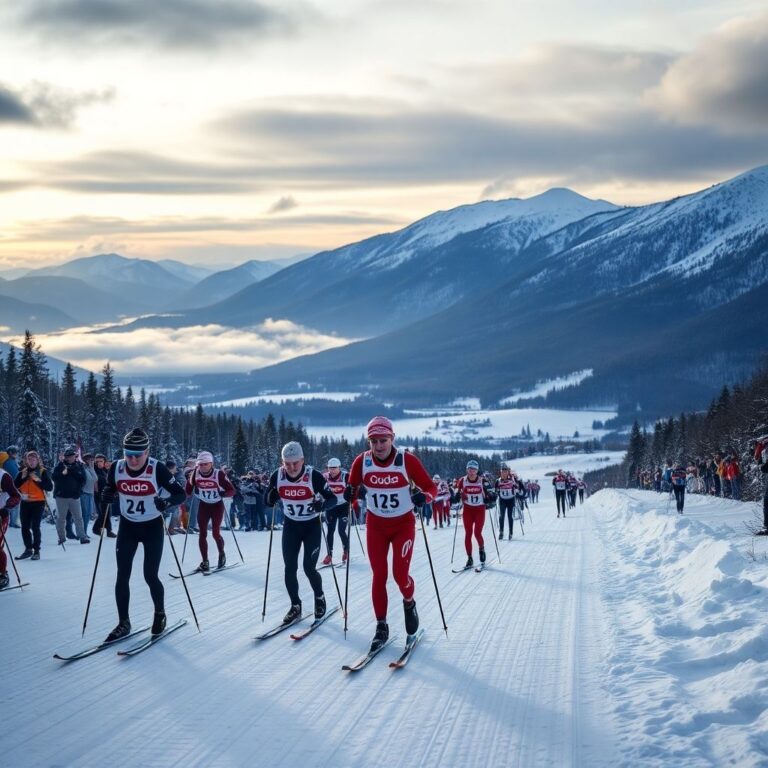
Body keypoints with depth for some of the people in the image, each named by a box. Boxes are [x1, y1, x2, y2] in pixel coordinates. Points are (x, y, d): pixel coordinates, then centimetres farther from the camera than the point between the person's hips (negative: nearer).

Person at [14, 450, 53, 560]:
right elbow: (14, 485, 2)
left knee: (35, 527, -9)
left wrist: (38, 480, -17)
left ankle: (36, 551, -2)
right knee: (25, 527, 5)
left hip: (38, 502, -4)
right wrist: (22, 477, -11)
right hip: (25, 502, 4)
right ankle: (28, 549, 18)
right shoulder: (22, 472, 10)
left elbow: (50, 487, -7)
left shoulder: (43, 472, 1)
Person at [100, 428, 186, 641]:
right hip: (127, 527, 3)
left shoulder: (158, 469, -21)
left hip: (152, 527, -3)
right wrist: (107, 496, -18)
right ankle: (123, 623, 10)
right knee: (122, 575, -1)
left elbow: (180, 493, -15)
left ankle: (160, 614, 24)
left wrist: (167, 502, -36)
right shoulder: (116, 469, -11)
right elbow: (109, 491, 6)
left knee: (150, 576, -2)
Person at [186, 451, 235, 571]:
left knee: (216, 533, -6)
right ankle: (205, 562, 6)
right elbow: (188, 491, -3)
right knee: (202, 533, -2)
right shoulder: (195, 474, -13)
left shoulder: (219, 474, -22)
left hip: (217, 506, -3)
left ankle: (221, 554, 23)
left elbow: (232, 491, -19)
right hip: (203, 506, 3)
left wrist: (222, 494, -37)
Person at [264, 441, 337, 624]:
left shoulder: (314, 476, -22)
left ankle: (319, 597, 20)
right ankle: (295, 606, 17)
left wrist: (322, 504, -36)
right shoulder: (277, 477, -13)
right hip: (290, 526, 3)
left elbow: (332, 498, -15)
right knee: (290, 568, 0)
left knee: (309, 567, -8)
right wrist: (272, 496, -24)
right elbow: (267, 502, -1)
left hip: (312, 526, -3)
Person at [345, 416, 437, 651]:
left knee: (400, 575, -8)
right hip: (375, 525, 2)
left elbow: (430, 487, -11)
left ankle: (409, 603, 26)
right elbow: (353, 487, 2)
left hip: (403, 524, -2)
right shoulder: (362, 461, -12)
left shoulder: (407, 460, -18)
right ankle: (381, 627, 12)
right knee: (379, 576, -1)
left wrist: (423, 496, -32)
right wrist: (351, 492, -21)